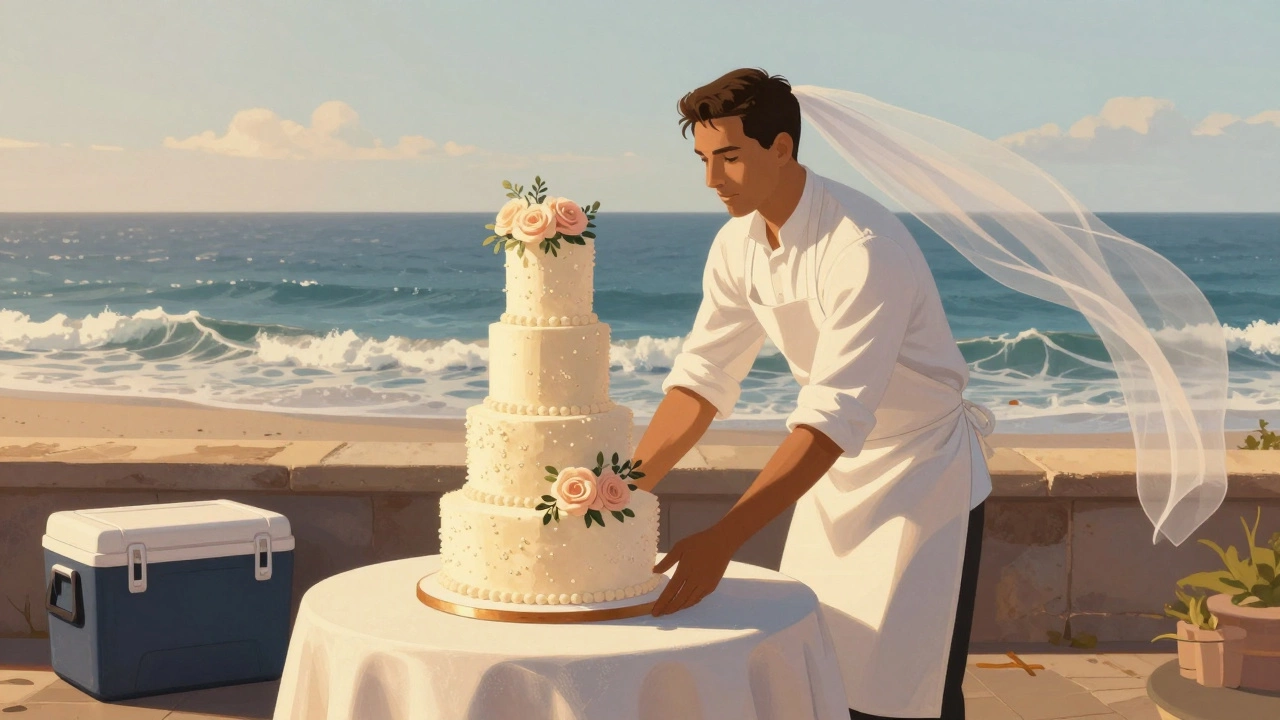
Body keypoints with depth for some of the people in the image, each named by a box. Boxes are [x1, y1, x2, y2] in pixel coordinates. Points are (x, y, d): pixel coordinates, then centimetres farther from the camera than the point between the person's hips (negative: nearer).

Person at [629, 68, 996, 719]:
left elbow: (835, 414, -35)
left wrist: (723, 539, -40)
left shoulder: (865, 248, -29)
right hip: (835, 472, 7)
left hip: (922, 475, -7)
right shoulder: (737, 246, -5)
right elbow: (702, 378, -3)